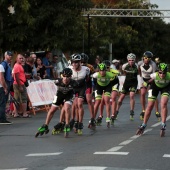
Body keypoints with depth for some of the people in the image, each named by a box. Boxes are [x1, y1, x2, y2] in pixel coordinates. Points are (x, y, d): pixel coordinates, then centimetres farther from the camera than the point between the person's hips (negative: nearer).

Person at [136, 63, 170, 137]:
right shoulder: (155, 75, -36)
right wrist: (149, 81, 11)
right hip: (155, 86, 1)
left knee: (163, 104, -22)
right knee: (150, 105, -1)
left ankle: (163, 126, -15)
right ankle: (143, 126, 13)